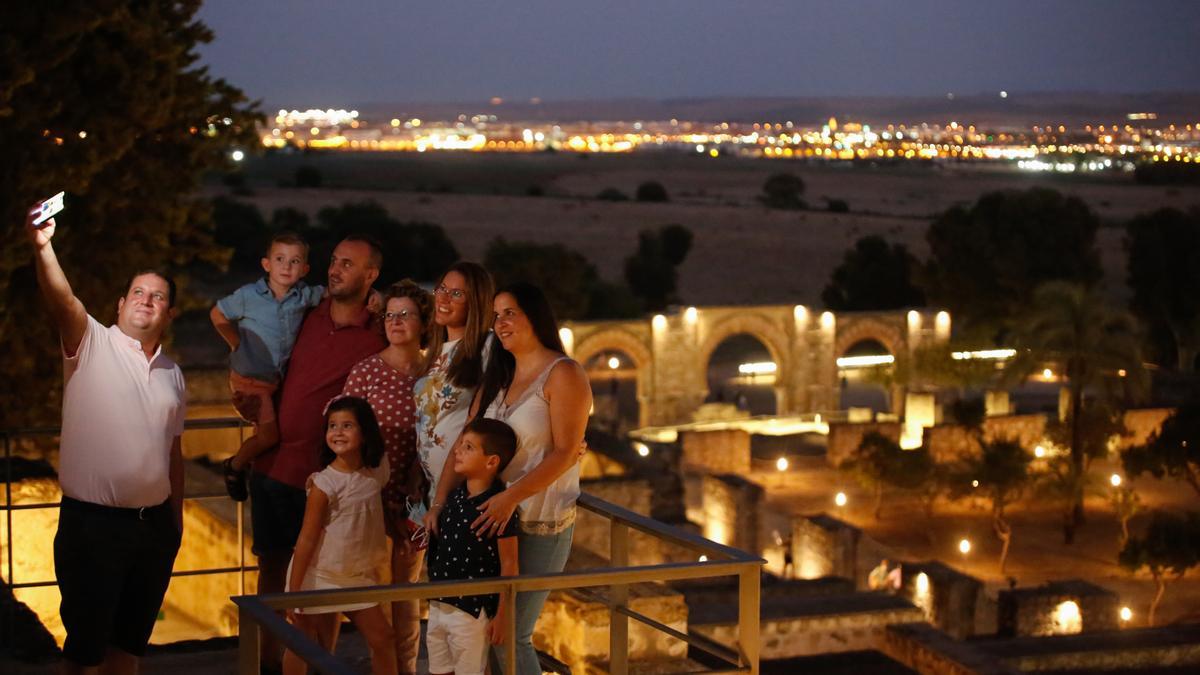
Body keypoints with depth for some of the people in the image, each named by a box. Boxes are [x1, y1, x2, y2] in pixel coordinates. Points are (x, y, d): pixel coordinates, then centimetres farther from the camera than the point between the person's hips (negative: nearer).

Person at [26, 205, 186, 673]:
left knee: (131, 635, 15)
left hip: (155, 525, 5)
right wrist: (43, 249, -43)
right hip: (92, 524, -5)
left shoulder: (172, 374, 13)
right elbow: (62, 301, -25)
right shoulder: (93, 345, -4)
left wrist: (177, 520, 17)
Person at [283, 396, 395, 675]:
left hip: (358, 577, 5)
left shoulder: (376, 471, -4)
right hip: (319, 576, -5)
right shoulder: (324, 484, -19)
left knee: (382, 639, 5)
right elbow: (307, 539, -17)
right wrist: (293, 590, -16)